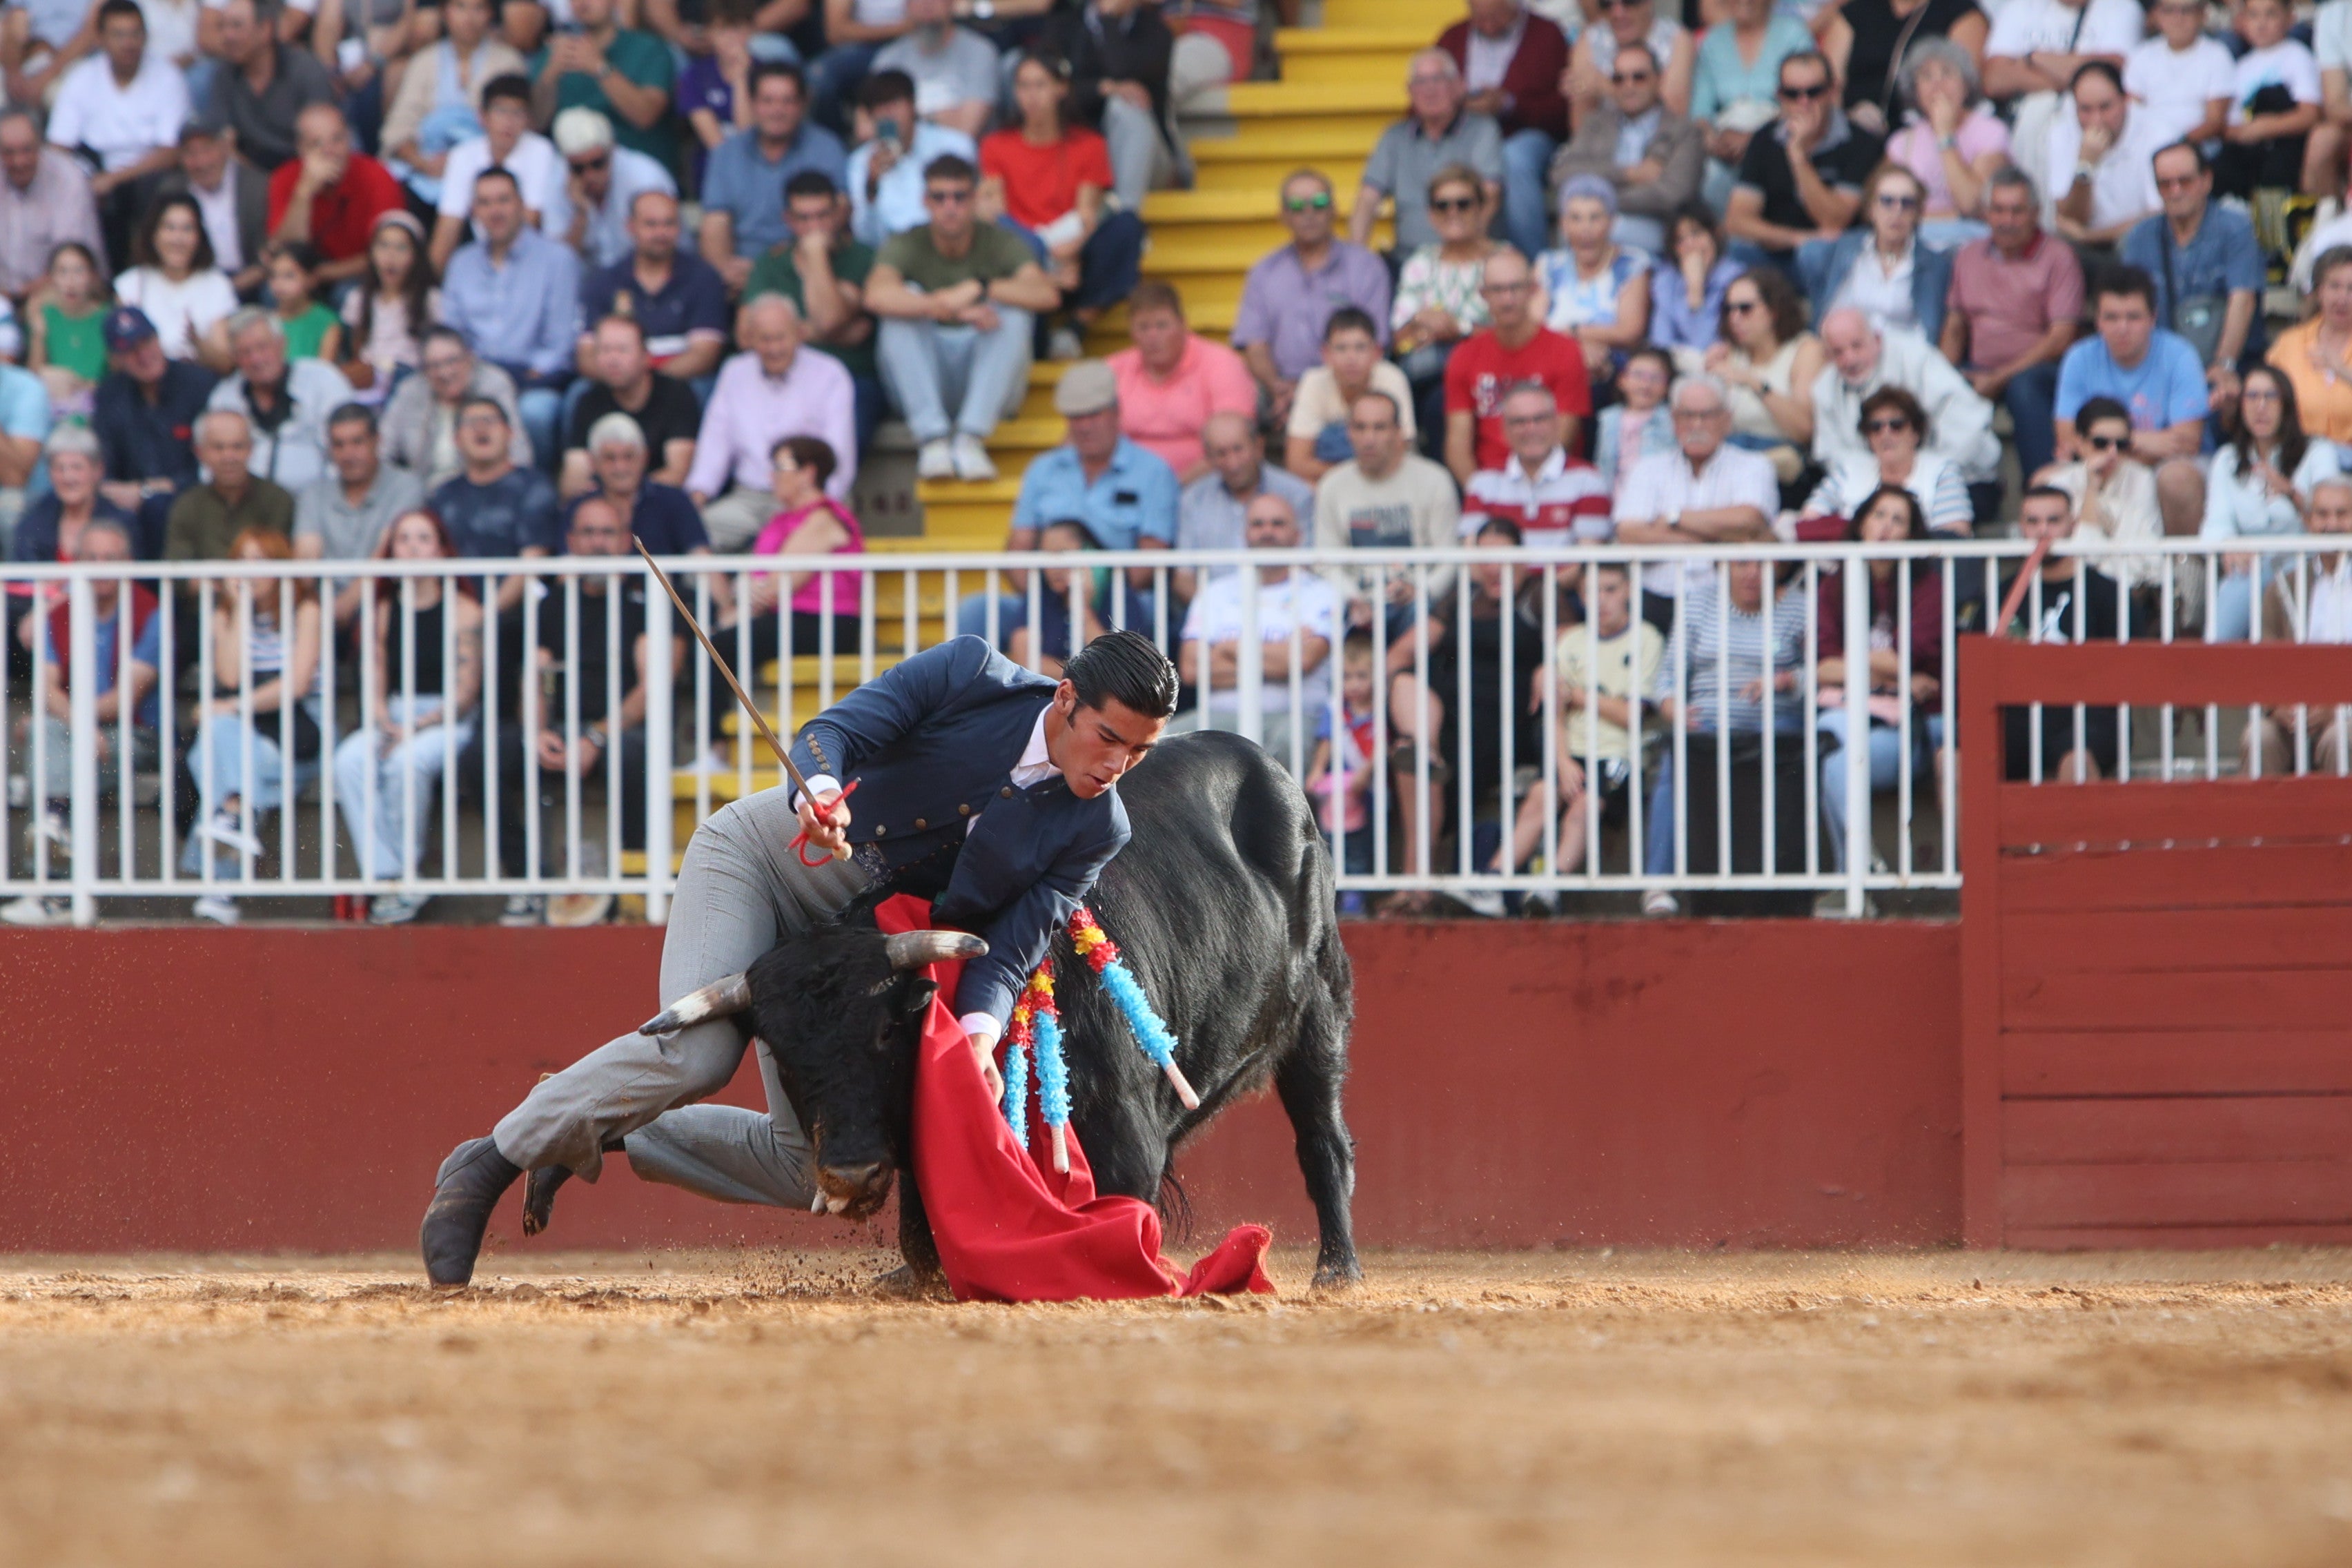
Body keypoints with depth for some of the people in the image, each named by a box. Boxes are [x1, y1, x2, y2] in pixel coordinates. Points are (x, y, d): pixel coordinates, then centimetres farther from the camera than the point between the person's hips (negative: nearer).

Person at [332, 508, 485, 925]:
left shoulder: (462, 612, -1)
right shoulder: (384, 611, 13)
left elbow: (466, 693, -6)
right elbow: (374, 684, 10)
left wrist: (415, 729, -15)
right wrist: (387, 724, -11)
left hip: (447, 723, -4)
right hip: (392, 718, 4)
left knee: (406, 763, -36)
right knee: (350, 761, -28)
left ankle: (409, 873, -21)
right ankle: (385, 875, -31)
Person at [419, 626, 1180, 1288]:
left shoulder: (1095, 833, -11)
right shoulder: (970, 675, -17)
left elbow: (1010, 951, -15)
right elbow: (834, 731, -23)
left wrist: (980, 1032, -36)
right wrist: (818, 792, -46)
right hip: (758, 855, -5)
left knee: (814, 1167, -1)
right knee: (699, 1051, -28)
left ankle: (619, 1137, 20)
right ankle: (491, 1163, -14)